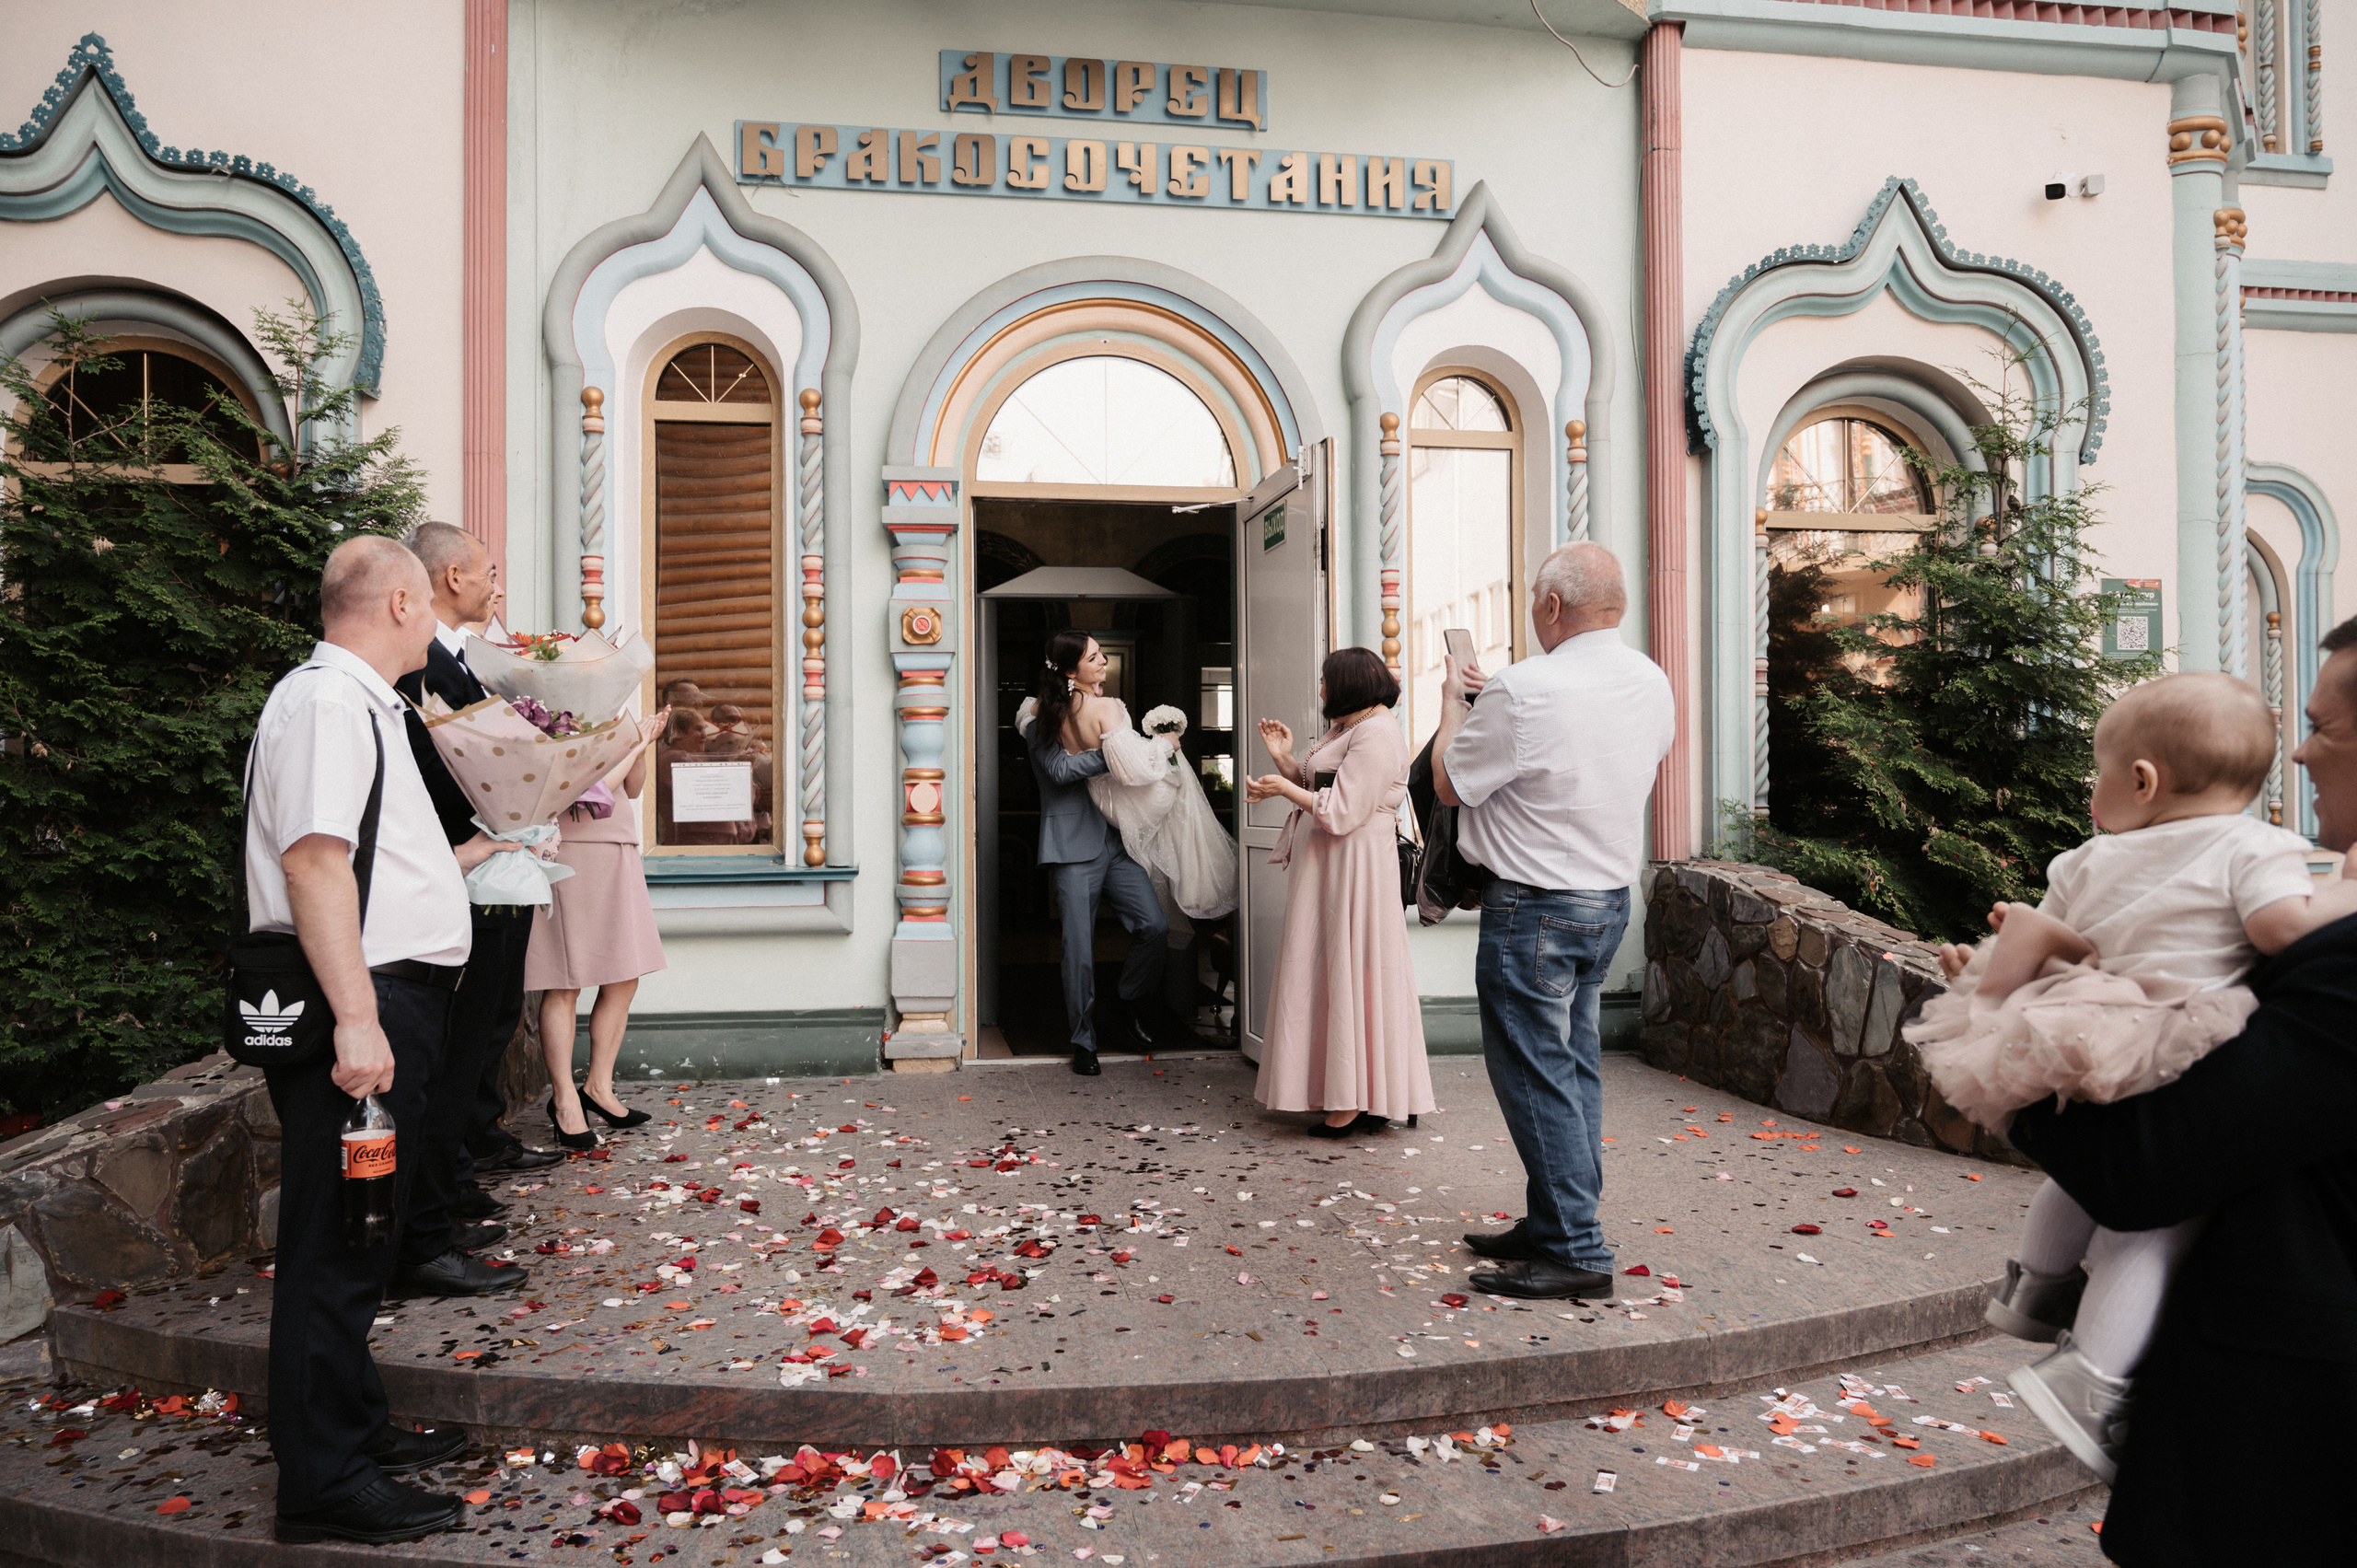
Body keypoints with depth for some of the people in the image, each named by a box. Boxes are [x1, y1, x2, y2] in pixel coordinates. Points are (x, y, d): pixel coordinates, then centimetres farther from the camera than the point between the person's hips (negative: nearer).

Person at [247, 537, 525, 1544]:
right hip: (357, 1009, -11)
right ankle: (323, 1487, 7)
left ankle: (356, 1432, 32)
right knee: (334, 1245, -3)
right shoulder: (325, 700, -12)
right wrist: (355, 1018, -28)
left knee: (360, 1237, 19)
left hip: (390, 1003, 11)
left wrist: (473, 855, 43)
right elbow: (313, 860, -23)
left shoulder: (362, 703, 20)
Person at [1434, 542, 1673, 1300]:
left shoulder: (1523, 691, -20)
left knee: (1535, 1074, -1)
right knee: (1574, 1066, 15)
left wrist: (1453, 705, 9)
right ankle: (1553, 1224, 26)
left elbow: (1451, 784, -8)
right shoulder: (1653, 683, 5)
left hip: (1534, 909, -8)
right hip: (1611, 897, 9)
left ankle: (1577, 1253, 4)